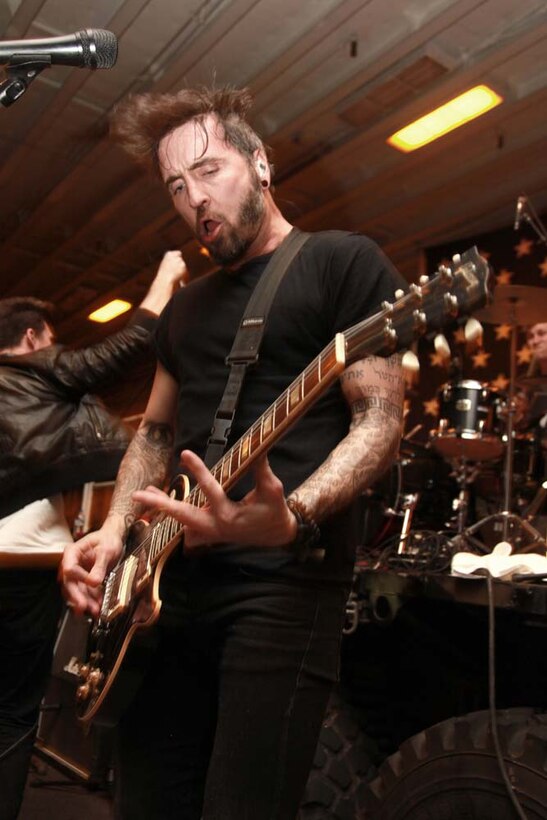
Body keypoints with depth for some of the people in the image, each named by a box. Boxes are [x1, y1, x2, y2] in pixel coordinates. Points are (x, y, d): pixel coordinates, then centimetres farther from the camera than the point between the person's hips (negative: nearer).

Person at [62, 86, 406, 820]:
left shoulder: (343, 262, -2)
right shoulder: (188, 306, 19)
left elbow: (382, 418, -10)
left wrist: (291, 518, -27)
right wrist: (113, 532, 6)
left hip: (286, 582, -6)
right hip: (172, 583, 7)